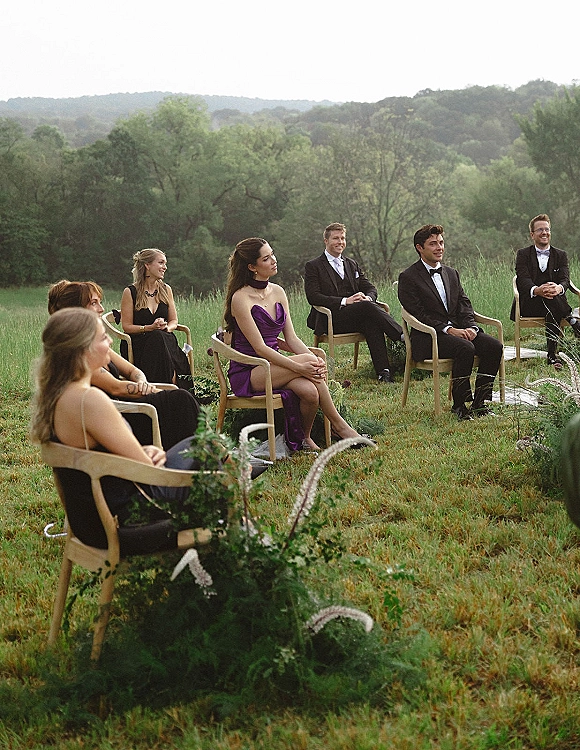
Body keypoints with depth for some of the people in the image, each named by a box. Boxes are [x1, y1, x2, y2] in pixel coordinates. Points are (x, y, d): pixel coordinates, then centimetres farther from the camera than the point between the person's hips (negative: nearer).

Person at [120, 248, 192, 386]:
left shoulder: (166, 290, 13)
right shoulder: (130, 292, -2)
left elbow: (174, 321, 16)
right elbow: (126, 326, -4)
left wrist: (167, 327, -8)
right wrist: (150, 328, -17)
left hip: (166, 340, 4)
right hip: (139, 342, -3)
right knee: (157, 337, -35)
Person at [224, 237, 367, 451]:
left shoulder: (278, 292, 10)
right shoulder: (241, 298, -13)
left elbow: (291, 338, 7)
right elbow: (259, 347, -18)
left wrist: (315, 360, -12)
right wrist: (299, 366, -26)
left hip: (273, 365, 6)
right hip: (246, 374, -6)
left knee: (309, 391, -27)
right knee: (306, 360, -27)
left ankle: (304, 438, -2)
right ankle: (338, 425, -15)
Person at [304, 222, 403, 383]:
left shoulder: (353, 265, 25)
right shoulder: (313, 266, 6)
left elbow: (370, 288, 18)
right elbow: (313, 297, -7)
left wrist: (367, 298, -10)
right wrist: (344, 301, -18)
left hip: (356, 318, 4)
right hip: (330, 320, -4)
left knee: (371, 323, -32)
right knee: (367, 307, -32)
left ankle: (383, 372, -40)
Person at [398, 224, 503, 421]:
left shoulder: (451, 274, 20)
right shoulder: (408, 278, -3)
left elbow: (464, 305, 14)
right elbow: (418, 314, -11)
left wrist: (470, 327, -7)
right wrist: (448, 329, -20)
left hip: (458, 329, 7)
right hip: (428, 338, -7)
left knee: (494, 346, -18)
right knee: (465, 348, -33)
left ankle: (480, 402, -9)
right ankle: (459, 405, -20)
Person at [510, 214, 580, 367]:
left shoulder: (560, 255, 15)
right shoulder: (523, 254, 9)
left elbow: (565, 279, -2)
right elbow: (523, 279, -8)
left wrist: (559, 288, -30)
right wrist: (536, 290, -33)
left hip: (556, 300, 2)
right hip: (529, 305, -1)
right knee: (550, 303, -36)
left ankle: (552, 355, -34)